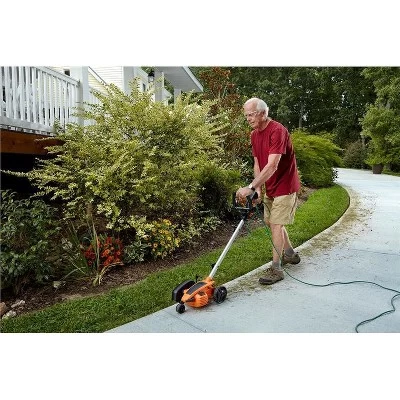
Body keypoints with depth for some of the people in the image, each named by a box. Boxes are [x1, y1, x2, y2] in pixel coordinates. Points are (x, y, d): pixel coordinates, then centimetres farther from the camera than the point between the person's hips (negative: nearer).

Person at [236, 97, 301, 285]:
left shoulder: (278, 131, -24)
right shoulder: (255, 134, 4)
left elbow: (272, 166, -34)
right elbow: (257, 163, 5)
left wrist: (250, 187, -38)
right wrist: (258, 188, -7)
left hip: (285, 186, -9)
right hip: (270, 187, 9)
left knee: (275, 224, -9)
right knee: (270, 221, 17)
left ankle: (276, 269, 2)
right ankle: (290, 254, 36)